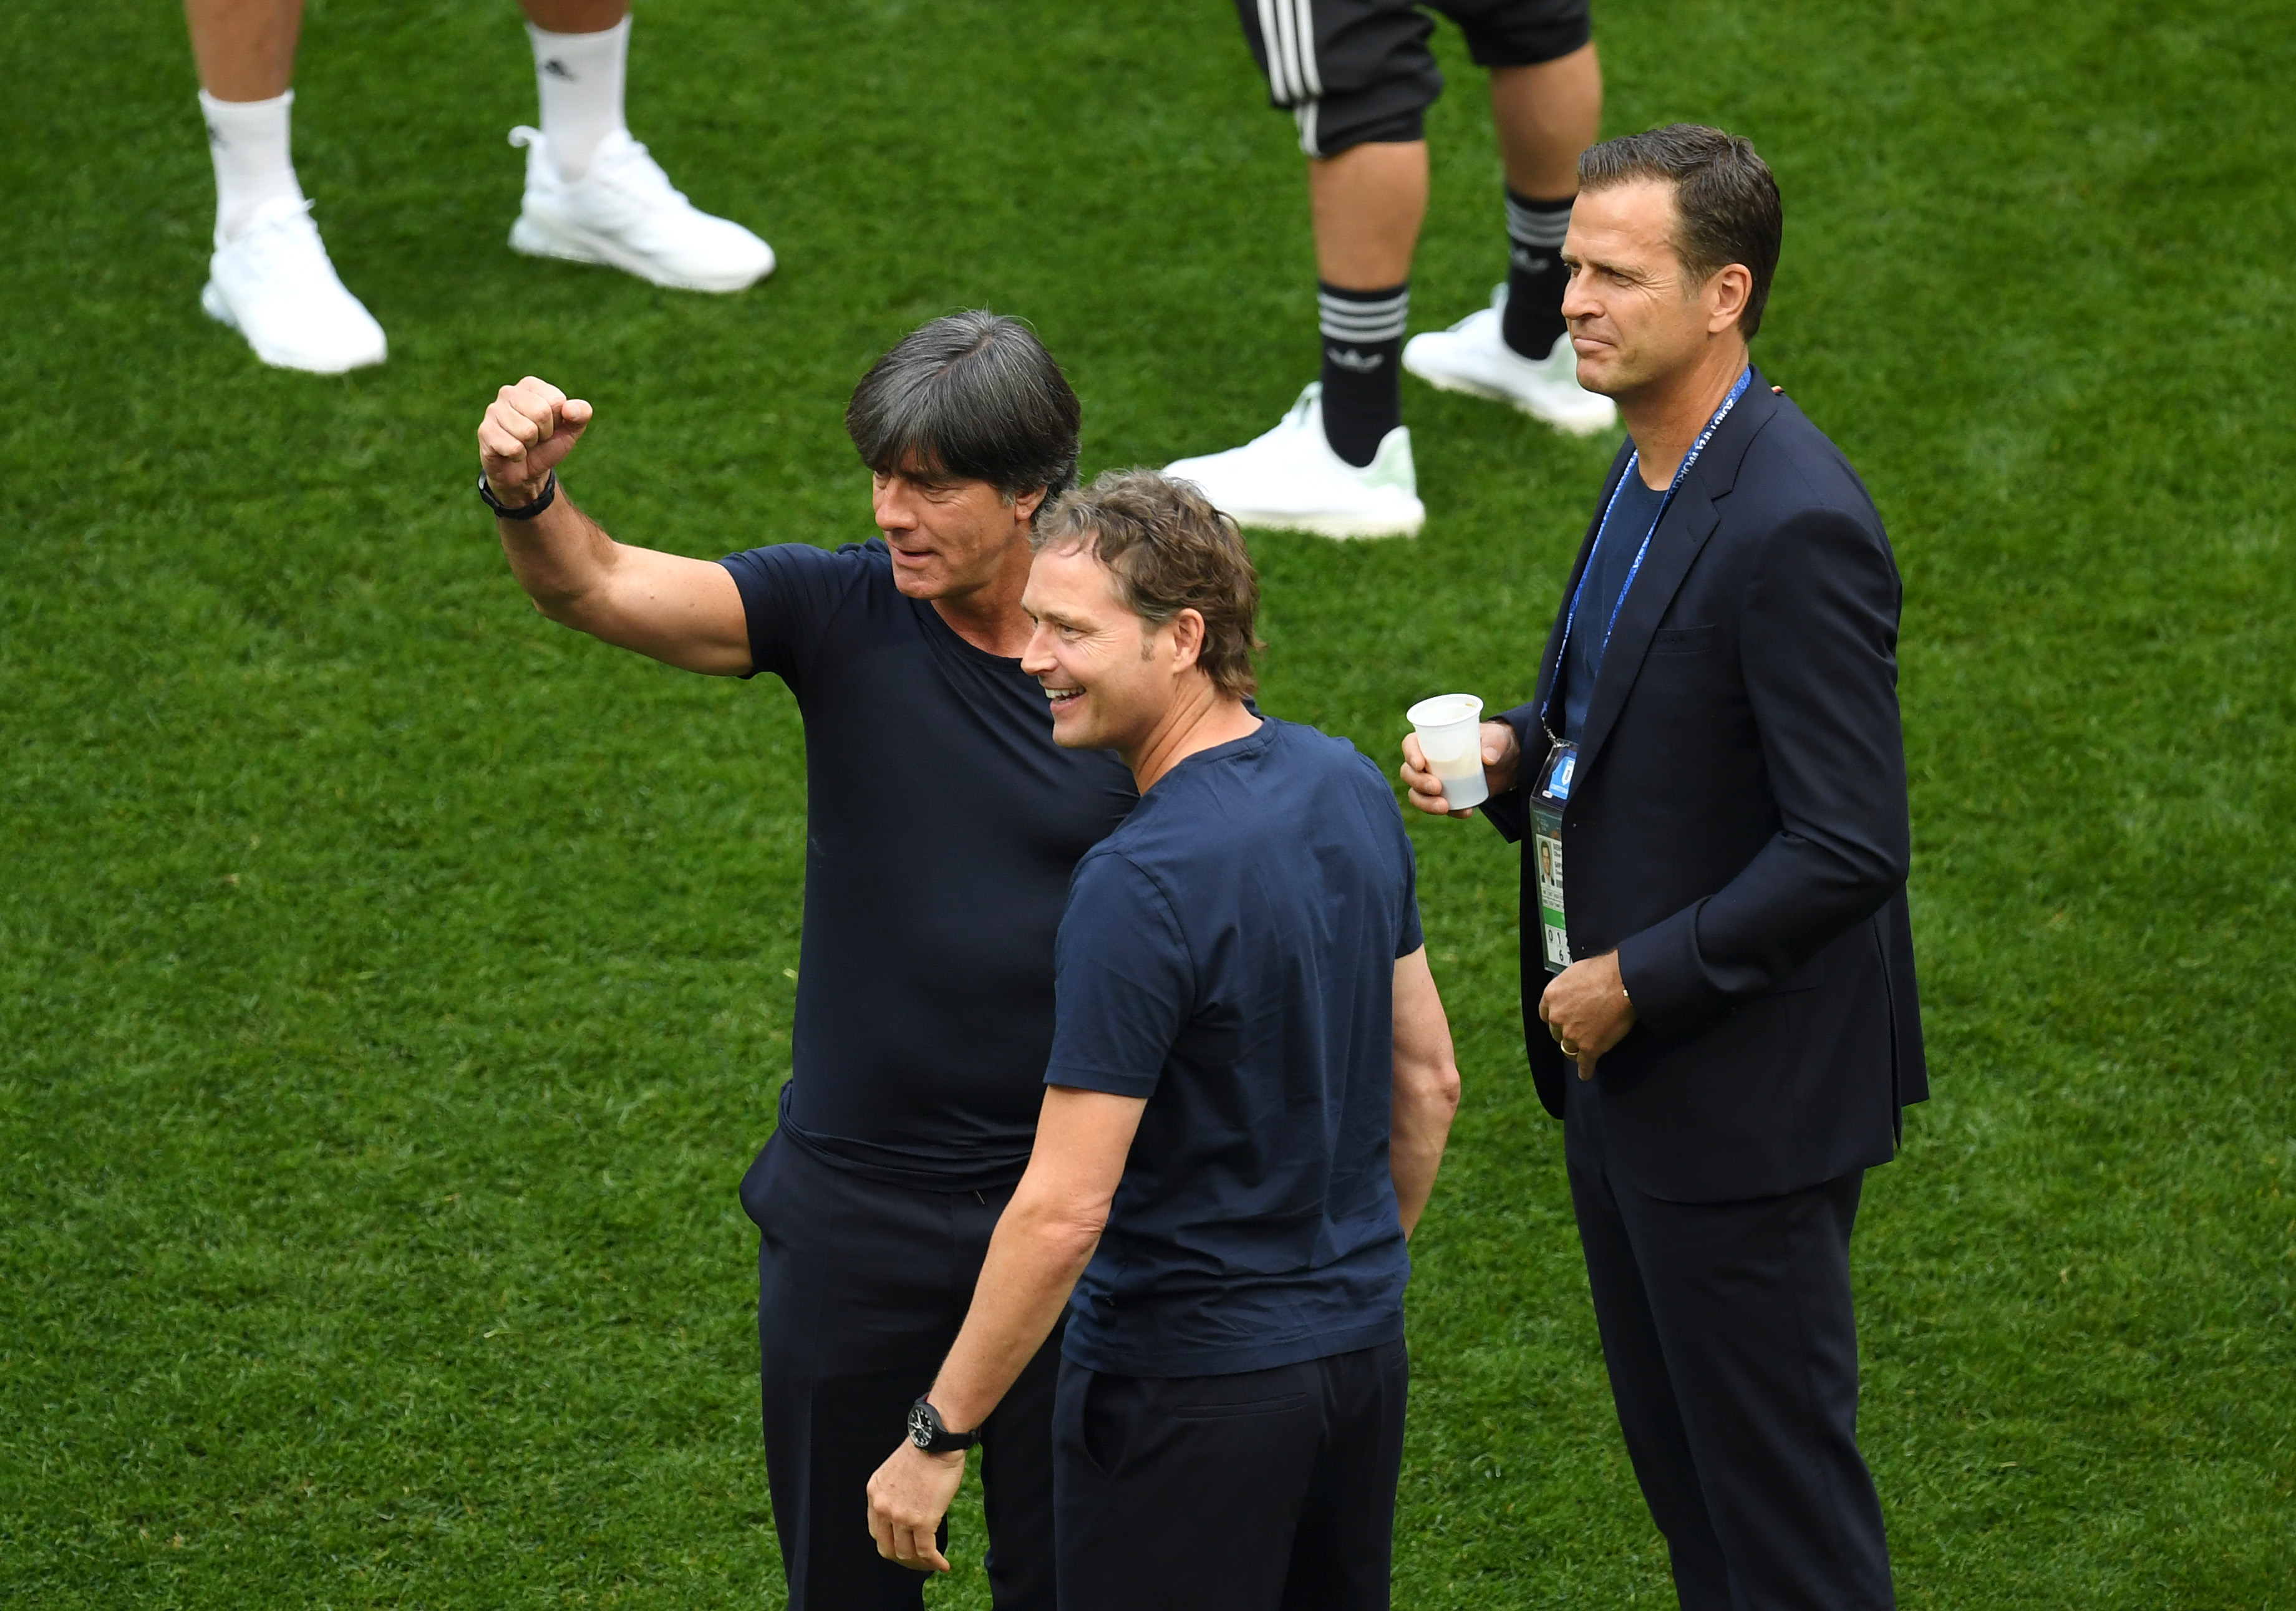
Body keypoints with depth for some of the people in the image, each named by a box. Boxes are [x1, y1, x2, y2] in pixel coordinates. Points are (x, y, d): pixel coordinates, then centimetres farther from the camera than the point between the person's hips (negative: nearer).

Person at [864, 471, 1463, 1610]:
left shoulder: (1139, 885, -24)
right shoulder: (1349, 788, 1)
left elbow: (1064, 1211, -25)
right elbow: (1427, 1082, 11)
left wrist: (938, 1435, -17)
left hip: (1195, 1380, -8)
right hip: (1363, 1347, 8)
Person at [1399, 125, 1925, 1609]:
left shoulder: (1796, 525, -25)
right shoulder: (1655, 467, 5)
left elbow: (1848, 848, -26)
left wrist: (1639, 981, -20)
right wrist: (1514, 754, 0)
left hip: (1743, 1088, -10)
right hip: (1625, 1057, 10)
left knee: (1779, 1484, 2)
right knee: (1677, 1454, 21)